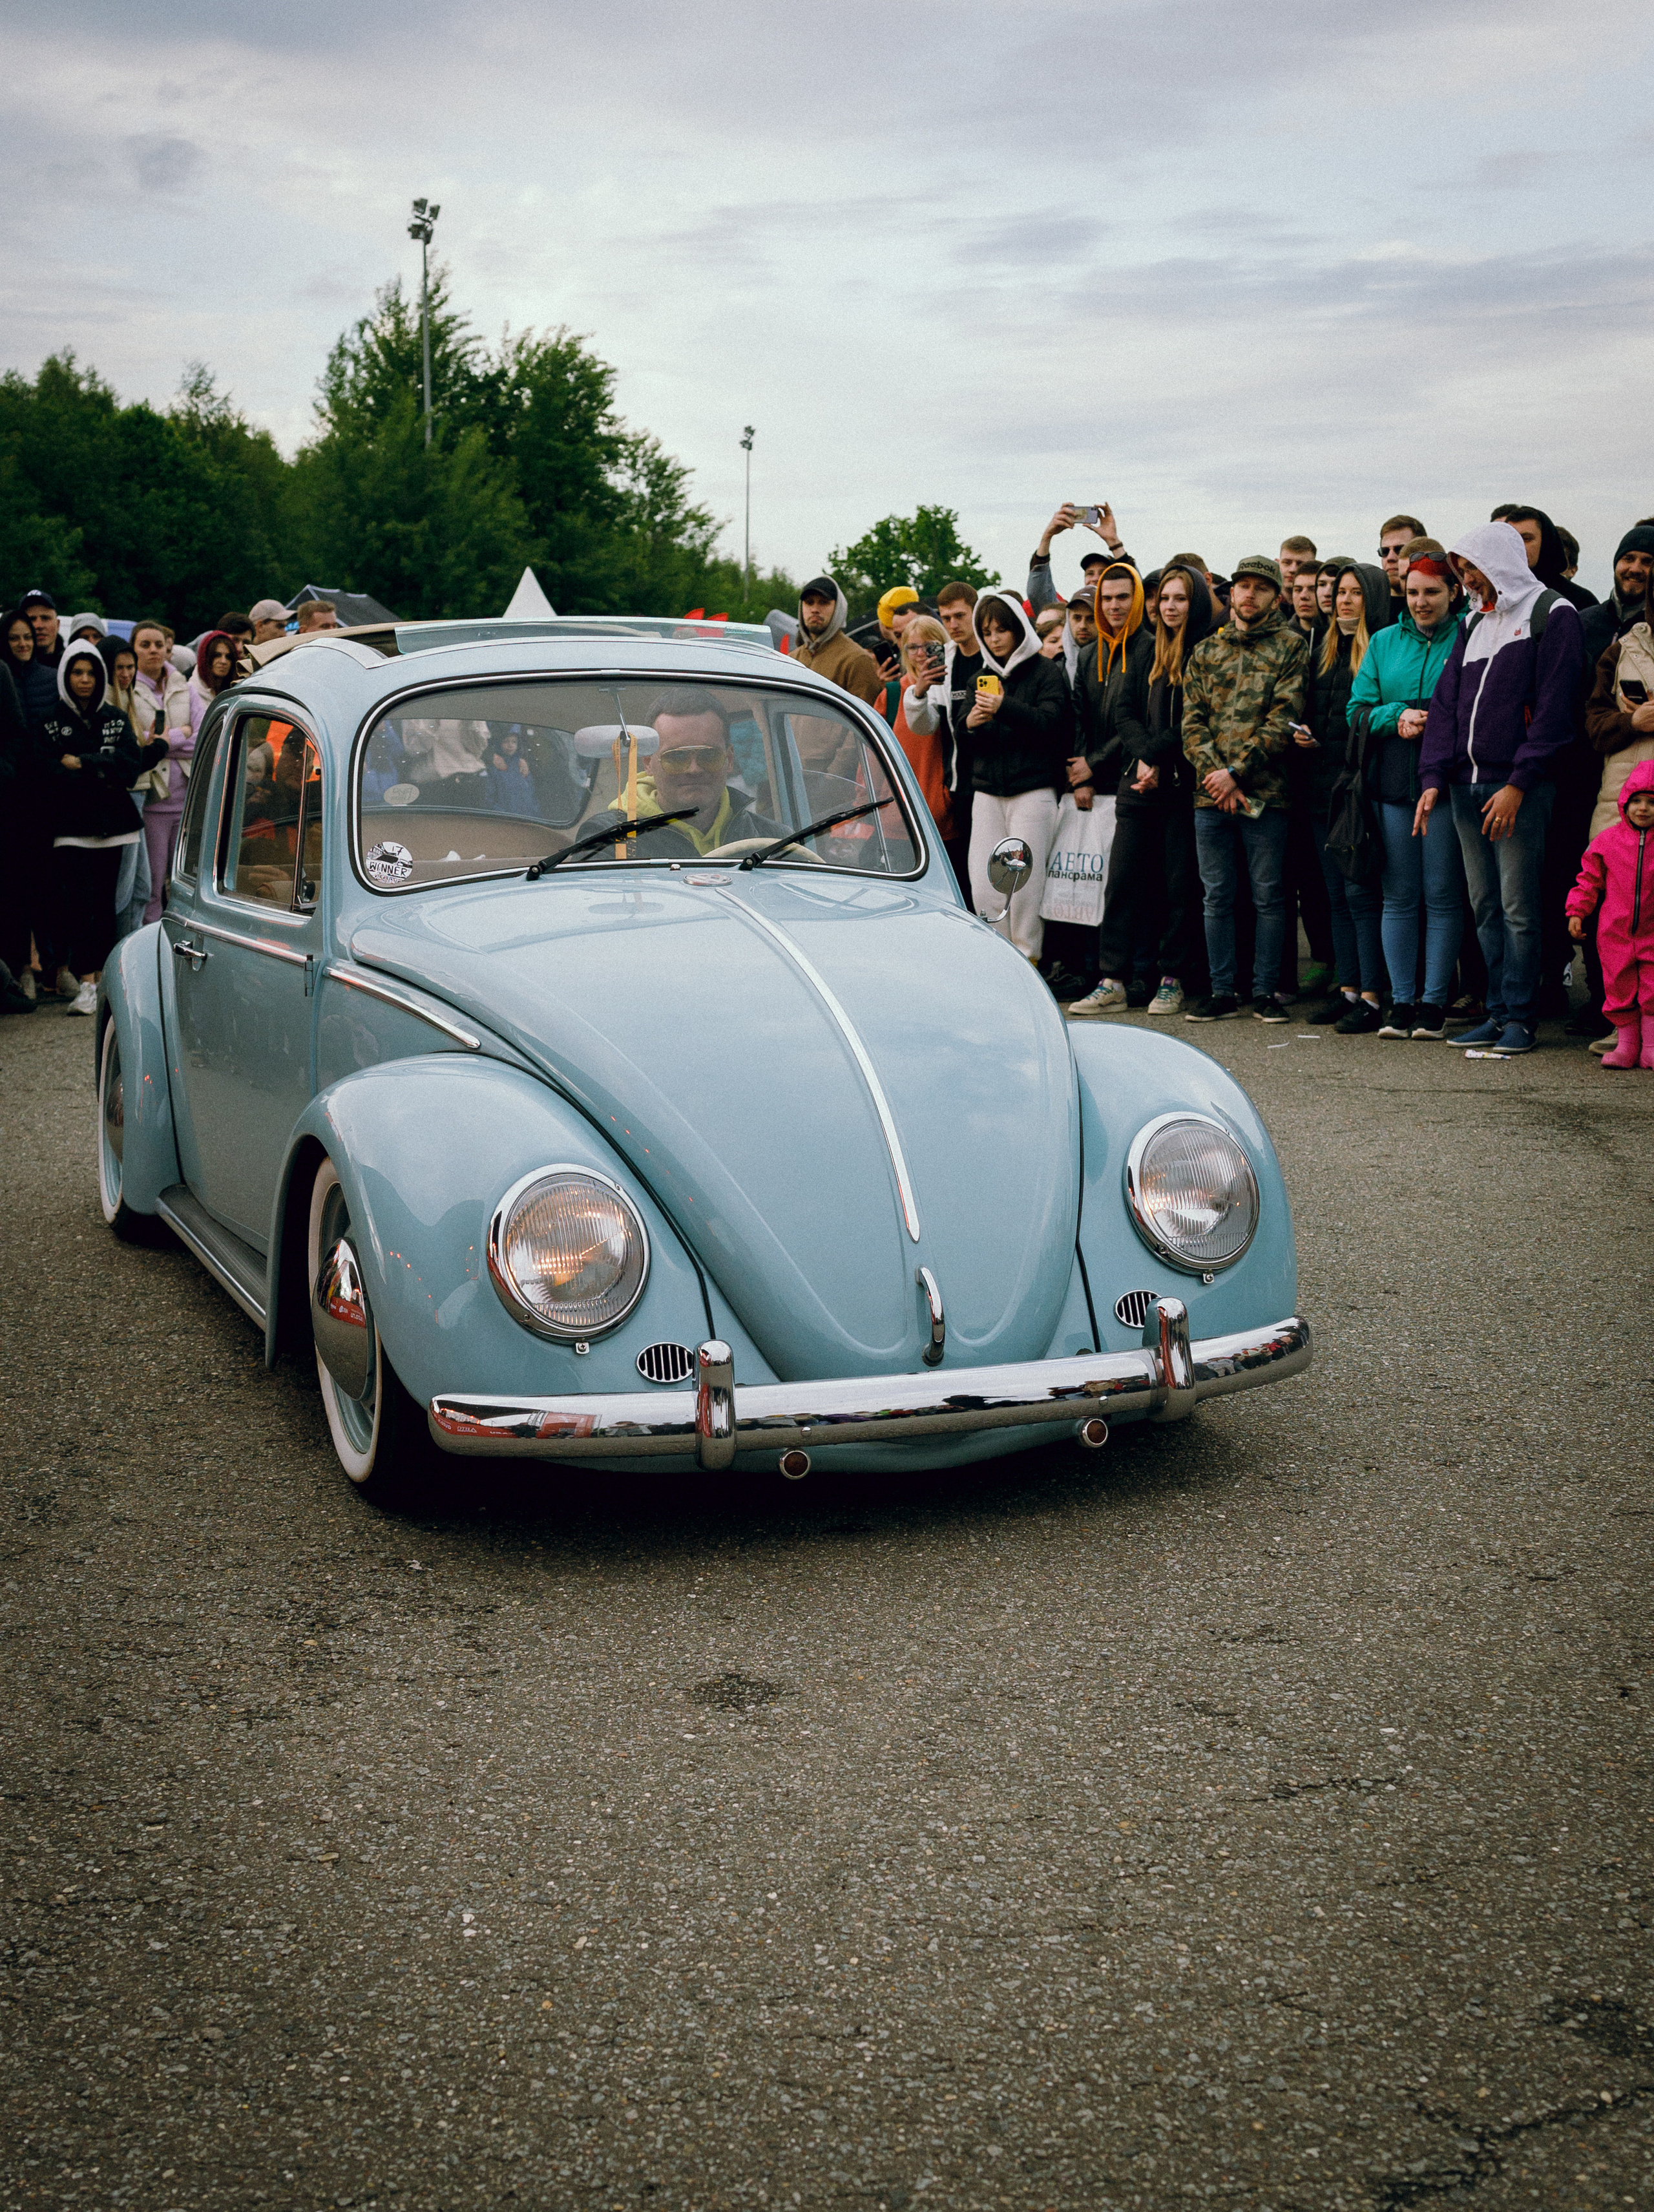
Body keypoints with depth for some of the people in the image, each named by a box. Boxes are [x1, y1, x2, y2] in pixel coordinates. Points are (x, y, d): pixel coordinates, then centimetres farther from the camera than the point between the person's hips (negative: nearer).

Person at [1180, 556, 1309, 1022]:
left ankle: (1265, 991, 8)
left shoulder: (1290, 648, 3)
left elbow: (1283, 719, -6)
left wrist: (1237, 772, -13)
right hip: (1210, 793, 3)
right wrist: (1214, 774, -8)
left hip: (1264, 792, -3)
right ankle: (1222, 991, 14)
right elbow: (1192, 720, 7)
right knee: (1217, 896, 7)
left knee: (1268, 895, 1)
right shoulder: (1205, 651, 14)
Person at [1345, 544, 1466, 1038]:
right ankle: (1401, 1001, 11)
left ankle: (1435, 1003, 5)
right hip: (1393, 783, 4)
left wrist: (1434, 725, -17)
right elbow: (1358, 709, 10)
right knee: (1398, 896, 6)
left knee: (1442, 895, 0)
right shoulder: (1385, 642, 14)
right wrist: (1398, 715, -8)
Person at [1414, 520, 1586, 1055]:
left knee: (1518, 906, -6)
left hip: (1518, 787, -7)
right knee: (1485, 905, 7)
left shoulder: (1553, 616, -2)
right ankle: (1498, 1012, 12)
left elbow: (1553, 707, -10)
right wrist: (1434, 777, 2)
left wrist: (1519, 782, -17)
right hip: (1466, 786, 7)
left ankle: (1520, 1017, -3)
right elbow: (1446, 702, 15)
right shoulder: (1474, 623, 20)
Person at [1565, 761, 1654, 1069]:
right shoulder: (1606, 840, 3)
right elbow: (1590, 880, 9)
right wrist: (1577, 912, 2)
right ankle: (1627, 1046, 15)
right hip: (1615, 933, 1)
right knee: (1619, 987, 4)